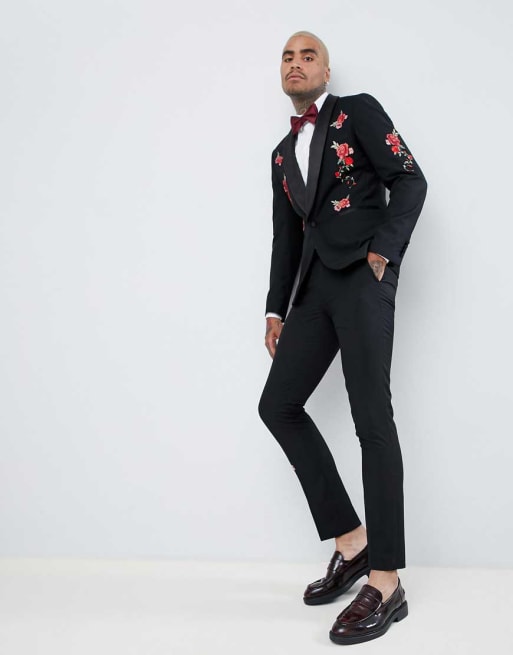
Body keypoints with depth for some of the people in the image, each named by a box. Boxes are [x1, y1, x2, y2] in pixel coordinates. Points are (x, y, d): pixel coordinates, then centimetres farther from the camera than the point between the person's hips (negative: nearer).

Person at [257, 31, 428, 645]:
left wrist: (384, 252, -15)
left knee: (371, 418, -12)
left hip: (361, 273, -7)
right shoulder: (283, 152, 25)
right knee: (278, 405, 0)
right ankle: (350, 541, 9)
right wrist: (276, 310, 18)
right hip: (314, 285, 7)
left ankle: (385, 584, -9)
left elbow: (410, 180, -2)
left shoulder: (358, 111, 8)